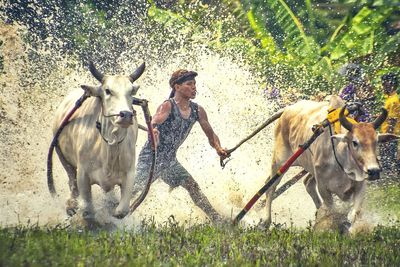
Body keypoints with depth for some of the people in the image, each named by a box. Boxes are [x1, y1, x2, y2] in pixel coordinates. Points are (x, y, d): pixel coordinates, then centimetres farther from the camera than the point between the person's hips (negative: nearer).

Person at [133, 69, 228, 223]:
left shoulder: (197, 111, 1)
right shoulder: (168, 106, -17)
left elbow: (210, 134, 8)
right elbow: (156, 120, -37)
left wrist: (218, 148, -13)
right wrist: (153, 130, -62)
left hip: (170, 161, 5)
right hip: (150, 158, -5)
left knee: (193, 187, -5)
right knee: (132, 190, -11)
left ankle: (217, 220, -5)